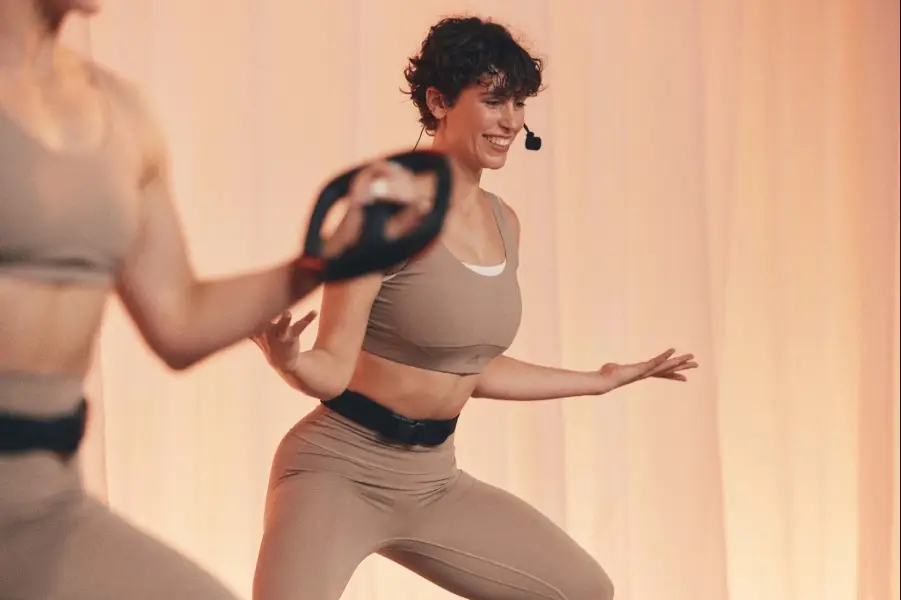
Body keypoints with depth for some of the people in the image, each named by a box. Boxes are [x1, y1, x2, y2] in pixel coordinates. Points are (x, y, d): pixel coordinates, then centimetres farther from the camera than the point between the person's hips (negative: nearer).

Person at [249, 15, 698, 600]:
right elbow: (332, 369, -17)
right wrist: (288, 359, -40)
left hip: (432, 479, 8)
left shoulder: (503, 222, 6)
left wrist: (603, 380, 24)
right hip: (340, 470, -8)